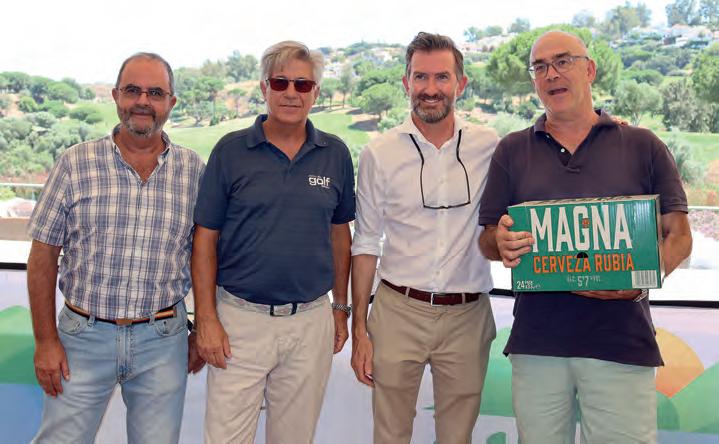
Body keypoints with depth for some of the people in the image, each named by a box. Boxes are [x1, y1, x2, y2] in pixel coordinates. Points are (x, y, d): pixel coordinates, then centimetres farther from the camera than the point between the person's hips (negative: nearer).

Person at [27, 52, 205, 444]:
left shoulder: (195, 171, 0)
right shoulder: (74, 164, -3)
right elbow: (43, 255, 0)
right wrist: (45, 341, -3)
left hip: (163, 340, 1)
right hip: (83, 337, 0)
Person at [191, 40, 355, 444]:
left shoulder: (336, 154, 4)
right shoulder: (231, 150, -3)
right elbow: (205, 238, -2)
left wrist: (341, 308, 11)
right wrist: (206, 318, -7)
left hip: (311, 322, 2)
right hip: (240, 319, -2)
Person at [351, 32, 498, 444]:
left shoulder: (490, 146, -1)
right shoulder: (380, 153, -2)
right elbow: (366, 245, 2)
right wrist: (359, 330, 1)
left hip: (468, 316, 1)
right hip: (398, 312, 0)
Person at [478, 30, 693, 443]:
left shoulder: (643, 146, 7)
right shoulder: (512, 150, 10)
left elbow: (678, 235, 5)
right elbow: (488, 239, 9)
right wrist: (502, 243, -15)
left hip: (623, 343, -1)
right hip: (536, 342, 1)